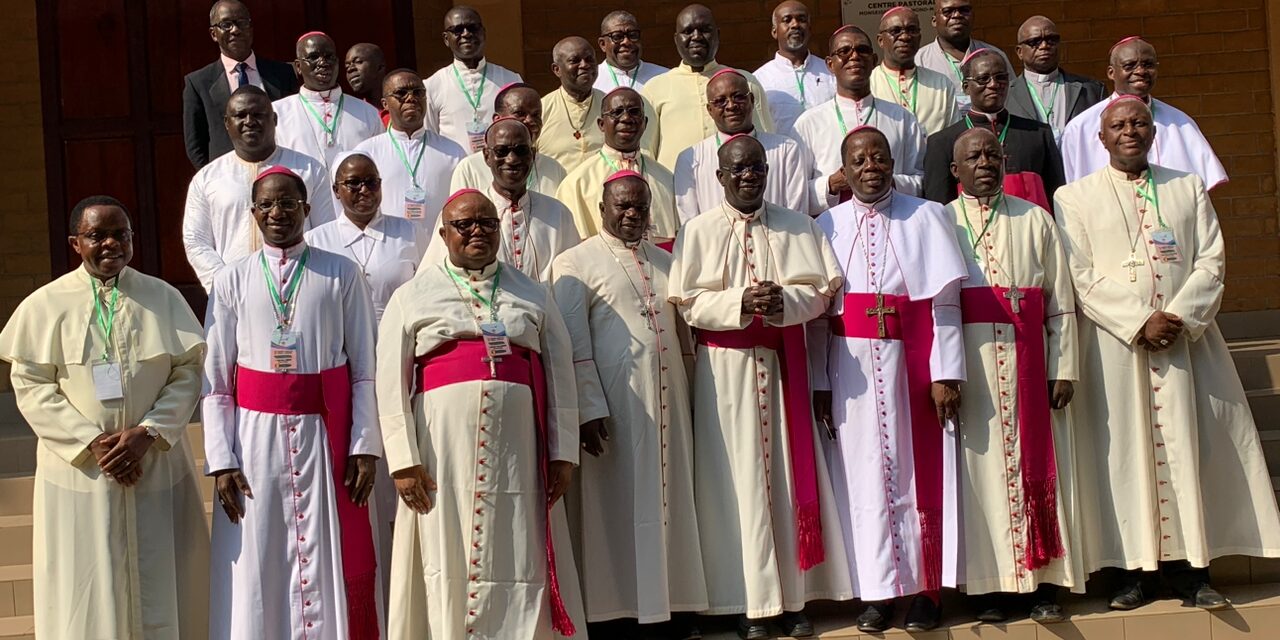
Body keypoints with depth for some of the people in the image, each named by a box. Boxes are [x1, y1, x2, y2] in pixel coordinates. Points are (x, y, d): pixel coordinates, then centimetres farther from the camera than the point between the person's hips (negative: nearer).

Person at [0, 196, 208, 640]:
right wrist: (90, 442, -13)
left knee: (159, 589, 9)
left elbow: (188, 372, -2)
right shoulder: (45, 305, -2)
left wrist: (148, 433, -14)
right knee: (87, 591, 6)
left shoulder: (163, 298, 0)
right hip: (78, 470, -1)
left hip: (157, 467, 1)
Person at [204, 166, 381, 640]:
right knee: (256, 570, 5)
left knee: (328, 564, 3)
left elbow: (364, 369, 1)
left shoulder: (342, 275, 2)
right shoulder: (233, 281, 5)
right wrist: (222, 462, -3)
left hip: (325, 436, -1)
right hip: (256, 435, 1)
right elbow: (215, 382, 4)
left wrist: (365, 446, -5)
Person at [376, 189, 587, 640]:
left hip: (518, 451, 1)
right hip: (444, 449, -1)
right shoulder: (413, 297, 10)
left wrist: (563, 453, 4)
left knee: (521, 565, 2)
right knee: (449, 561, 2)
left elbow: (560, 374, 12)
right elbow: (392, 384, 3)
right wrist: (403, 461, -7)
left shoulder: (533, 295, 16)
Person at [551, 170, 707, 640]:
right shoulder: (576, 263, -1)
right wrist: (588, 408, -15)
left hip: (668, 396, 5)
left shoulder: (664, 261, 16)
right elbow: (573, 343, -8)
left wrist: (689, 394, 15)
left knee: (671, 494, 7)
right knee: (619, 503, 0)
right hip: (614, 400, -5)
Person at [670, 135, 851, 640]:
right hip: (725, 366, -2)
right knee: (738, 477, -2)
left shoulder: (797, 227, 9)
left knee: (789, 471, 2)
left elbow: (821, 291, 3)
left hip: (783, 362, 2)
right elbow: (687, 302, -5)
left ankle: (795, 596, 10)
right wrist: (741, 302, -19)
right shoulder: (699, 231, 2)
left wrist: (783, 302, -17)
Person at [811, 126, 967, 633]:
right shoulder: (827, 226, 7)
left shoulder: (926, 217, 3)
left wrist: (944, 373, -9)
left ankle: (925, 589, 14)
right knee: (865, 477, 4)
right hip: (852, 369, 1)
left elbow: (944, 302, -2)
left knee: (919, 472, 4)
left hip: (913, 364, -1)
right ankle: (877, 593, 12)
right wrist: (820, 382, -2)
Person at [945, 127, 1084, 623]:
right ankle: (990, 585, 8)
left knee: (1037, 464, 3)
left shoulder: (1035, 220, 11)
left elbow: (1060, 302, 6)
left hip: (1028, 359, 1)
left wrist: (1063, 369, -2)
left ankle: (1045, 583, 10)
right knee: (981, 467, 1)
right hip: (969, 361, -1)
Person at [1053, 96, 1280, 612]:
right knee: (1124, 449, -3)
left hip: (1184, 338, 2)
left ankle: (1190, 568, 5)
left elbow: (1211, 261, 5)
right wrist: (1138, 323, -13)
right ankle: (1134, 569, 2)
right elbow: (1081, 277, -3)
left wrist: (1179, 317, -11)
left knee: (1186, 447, 0)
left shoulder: (1189, 188, 14)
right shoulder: (1074, 197, 6)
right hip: (1112, 343, -2)